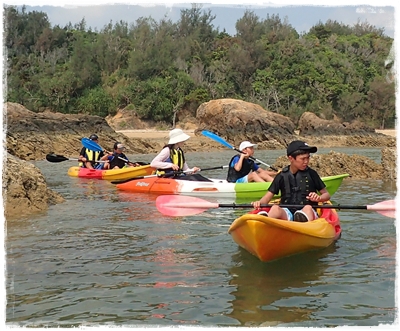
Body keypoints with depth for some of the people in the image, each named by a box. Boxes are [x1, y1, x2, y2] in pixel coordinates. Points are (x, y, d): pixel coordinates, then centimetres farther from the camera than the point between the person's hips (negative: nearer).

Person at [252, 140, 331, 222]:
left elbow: (327, 194, 12)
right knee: (275, 208, -30)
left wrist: (319, 198, -11)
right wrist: (260, 202, -16)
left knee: (308, 208, -34)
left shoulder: (311, 174, 7)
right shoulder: (282, 176, 8)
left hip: (308, 212, 0)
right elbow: (270, 194, 6)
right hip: (287, 213, 1)